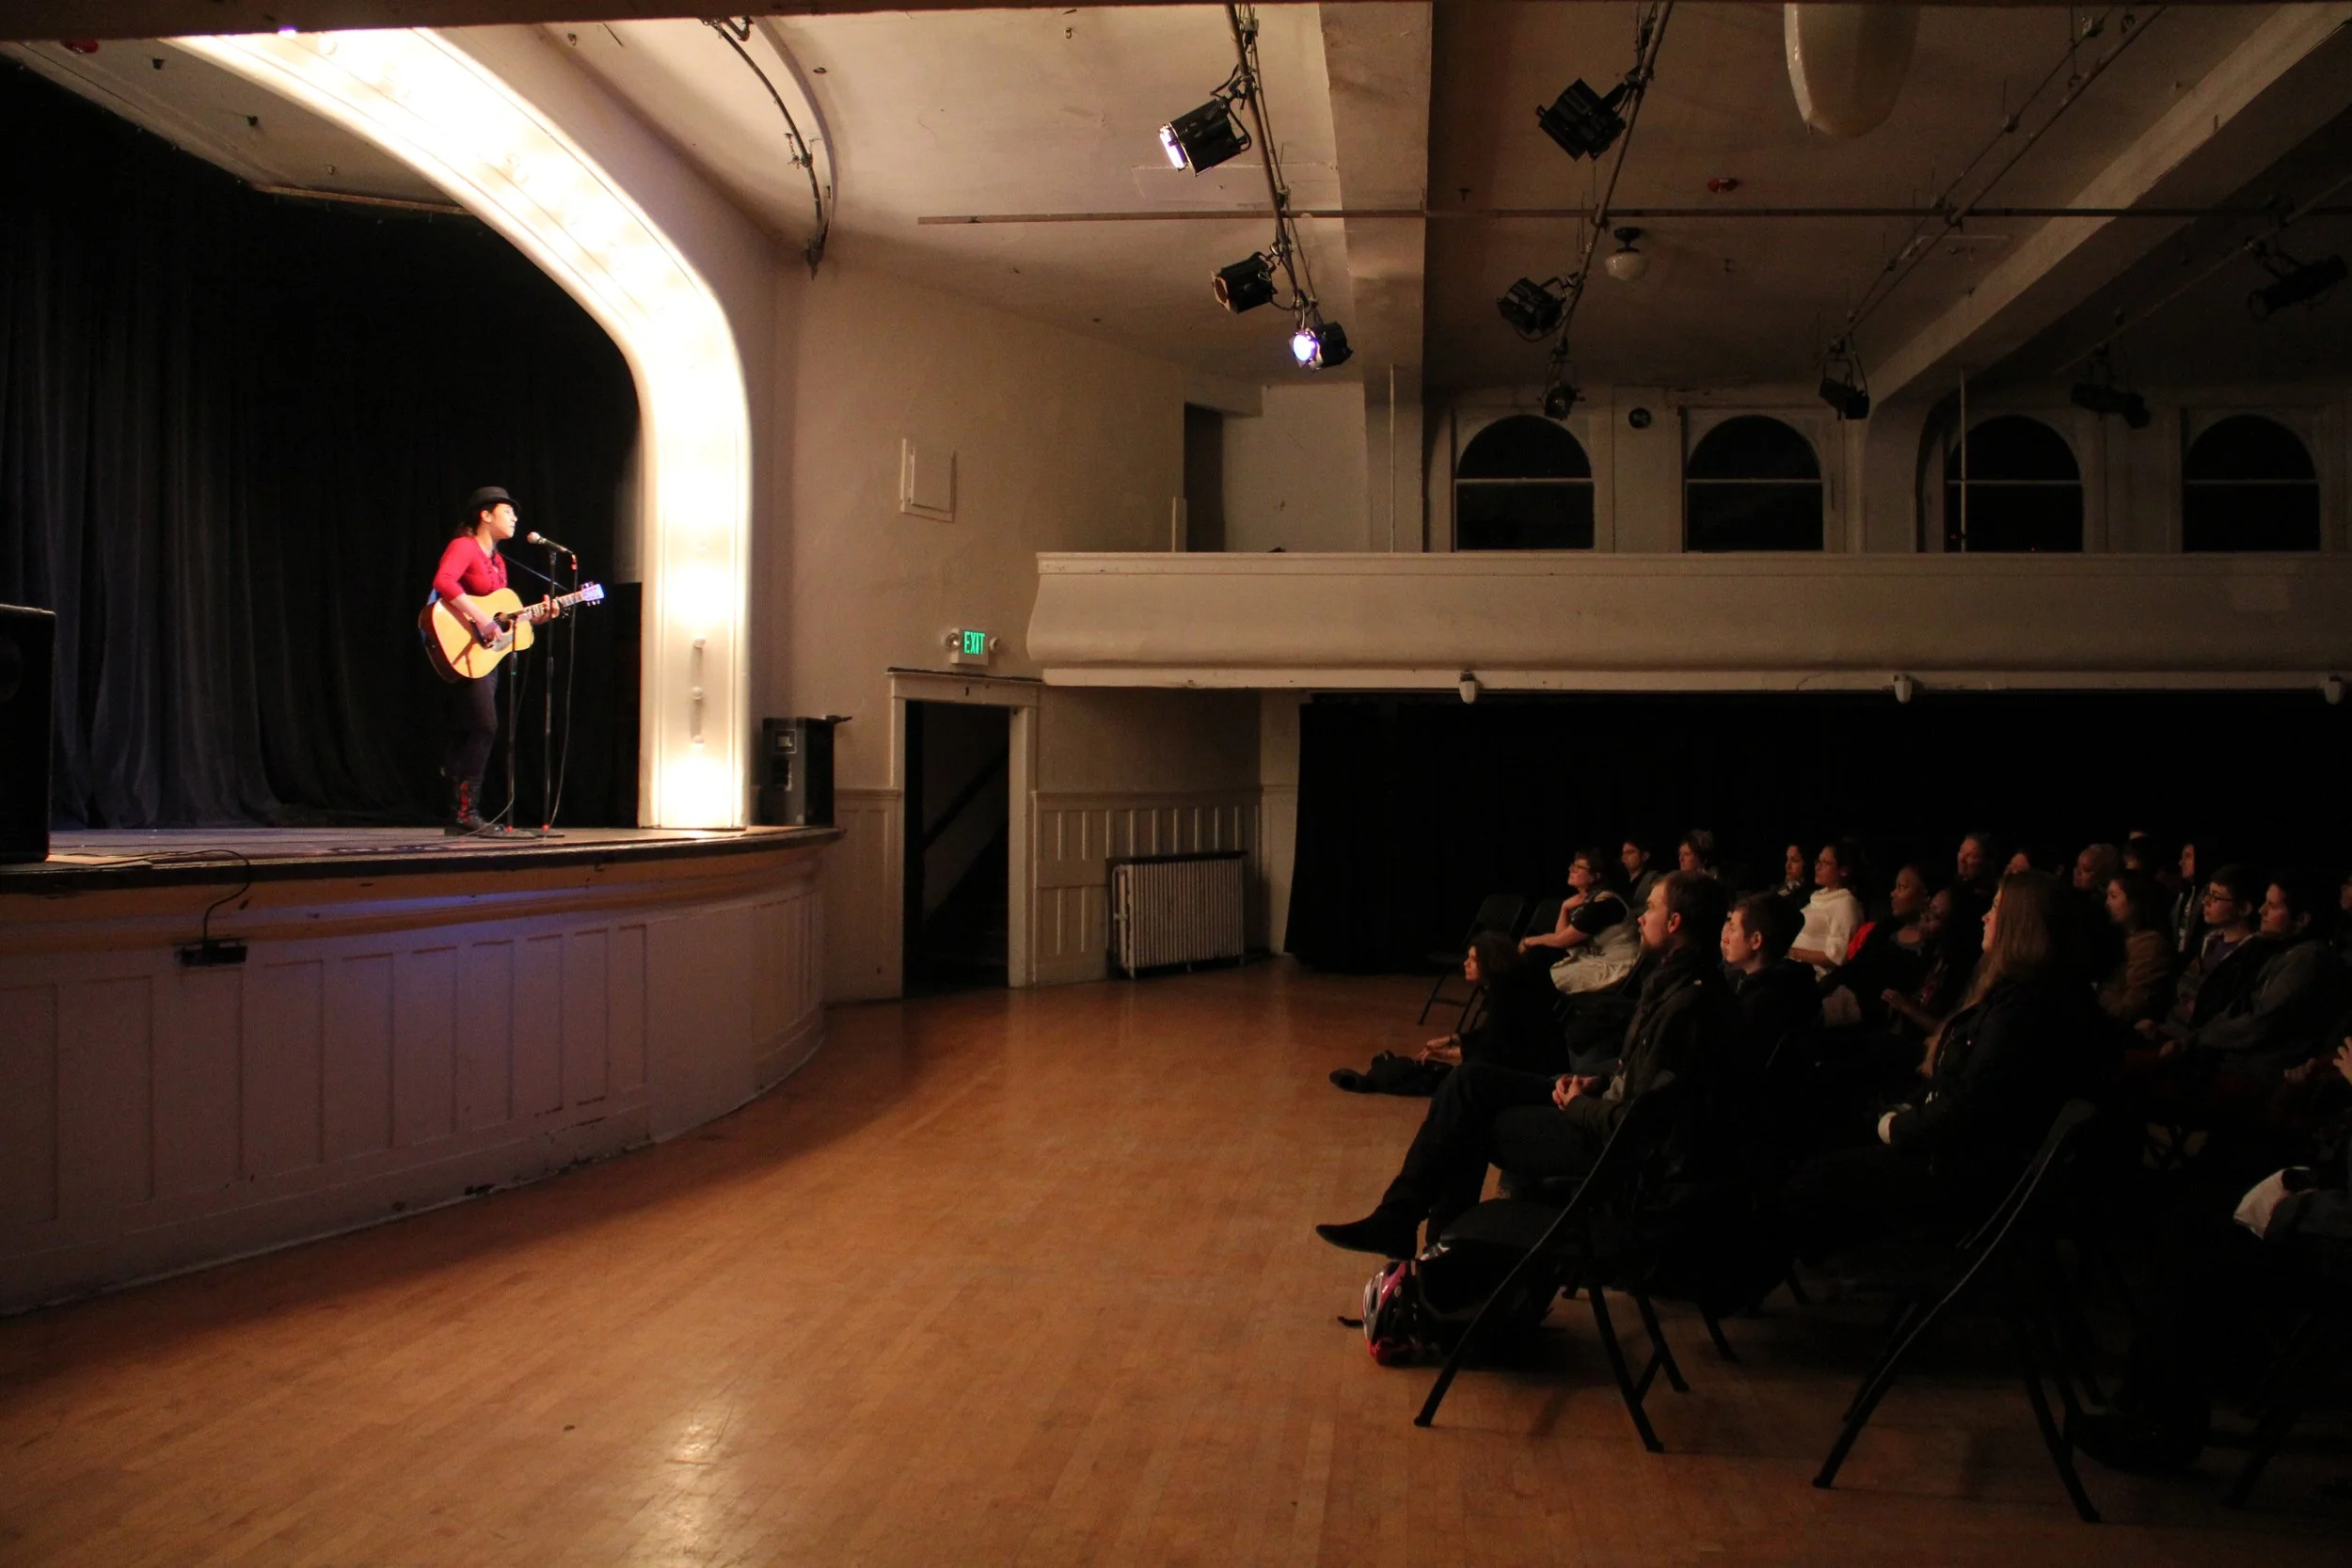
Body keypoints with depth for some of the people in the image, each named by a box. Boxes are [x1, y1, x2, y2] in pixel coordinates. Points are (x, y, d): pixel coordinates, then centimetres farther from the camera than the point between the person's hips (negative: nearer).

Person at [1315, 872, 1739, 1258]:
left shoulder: (1688, 1004, -26)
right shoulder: (1673, 979, 6)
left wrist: (1577, 1105, -10)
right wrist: (1598, 1084, 2)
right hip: (1613, 1117, 10)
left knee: (1474, 1121, -1)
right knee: (1471, 1082, 5)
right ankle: (1396, 1220, 6)